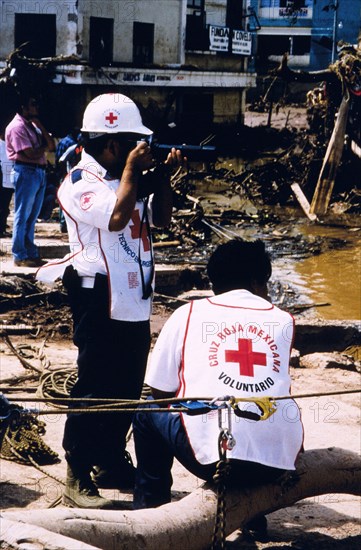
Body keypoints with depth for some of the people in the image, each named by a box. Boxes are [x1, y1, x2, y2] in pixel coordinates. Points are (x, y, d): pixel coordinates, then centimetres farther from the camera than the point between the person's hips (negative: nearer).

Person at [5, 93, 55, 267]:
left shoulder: (33, 125, 17)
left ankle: (30, 252, 20)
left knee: (32, 216, 13)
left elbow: (51, 145, 9)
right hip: (26, 172, -9)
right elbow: (31, 154, -18)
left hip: (39, 172, 9)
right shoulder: (17, 127, -11)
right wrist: (45, 147, 1)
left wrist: (40, 126, 0)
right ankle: (20, 256, 1)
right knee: (22, 216, -4)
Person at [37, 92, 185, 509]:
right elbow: (116, 217, -27)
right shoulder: (81, 183, -11)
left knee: (128, 389, 14)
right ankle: (78, 479, 2)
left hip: (134, 303, 8)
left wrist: (162, 177, 1)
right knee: (94, 391, -5)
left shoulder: (124, 179, 13)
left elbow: (160, 219, 15)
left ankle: (111, 463, 27)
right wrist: (132, 170, -15)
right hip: (101, 304, -8)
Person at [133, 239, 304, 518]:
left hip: (213, 458, -2)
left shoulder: (188, 314, 10)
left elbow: (161, 393, 14)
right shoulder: (283, 320, 16)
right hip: (280, 461, 3)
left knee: (148, 412, 25)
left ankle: (149, 506, 28)